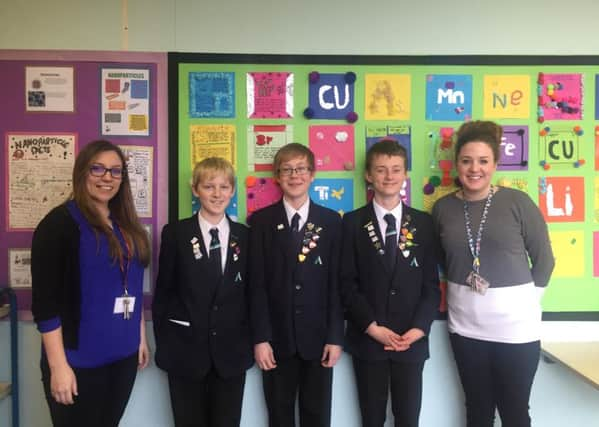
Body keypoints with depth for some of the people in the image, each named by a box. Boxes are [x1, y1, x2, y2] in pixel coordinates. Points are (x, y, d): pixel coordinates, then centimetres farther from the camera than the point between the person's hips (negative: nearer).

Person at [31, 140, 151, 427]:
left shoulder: (127, 226, 9)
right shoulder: (60, 223, -11)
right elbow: (45, 302, -14)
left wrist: (141, 338, 14)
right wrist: (58, 366, -17)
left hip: (123, 355, 6)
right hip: (79, 360, -6)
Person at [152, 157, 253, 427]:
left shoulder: (245, 236, 3)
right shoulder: (175, 233, -2)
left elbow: (249, 293, 6)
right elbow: (163, 292, 0)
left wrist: (248, 342, 2)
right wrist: (163, 345, -3)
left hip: (232, 353, 2)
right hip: (185, 352, -1)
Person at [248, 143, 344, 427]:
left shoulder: (331, 221, 3)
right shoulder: (261, 221, 1)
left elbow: (336, 283, 0)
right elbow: (257, 284, -3)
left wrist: (335, 337, -5)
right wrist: (260, 338, -8)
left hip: (318, 337, 1)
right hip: (277, 337, 0)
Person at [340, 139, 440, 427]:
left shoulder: (423, 222, 5)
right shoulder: (353, 222, 0)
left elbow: (431, 284, 2)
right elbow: (347, 283, -4)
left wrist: (417, 329, -9)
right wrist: (373, 328, -12)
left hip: (412, 340, 1)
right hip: (366, 339, -1)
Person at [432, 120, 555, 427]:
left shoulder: (517, 202, -7)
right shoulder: (443, 207, 0)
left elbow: (544, 258, 0)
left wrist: (527, 297, -3)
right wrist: (461, 288, 1)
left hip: (515, 322, -2)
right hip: (465, 324, 2)